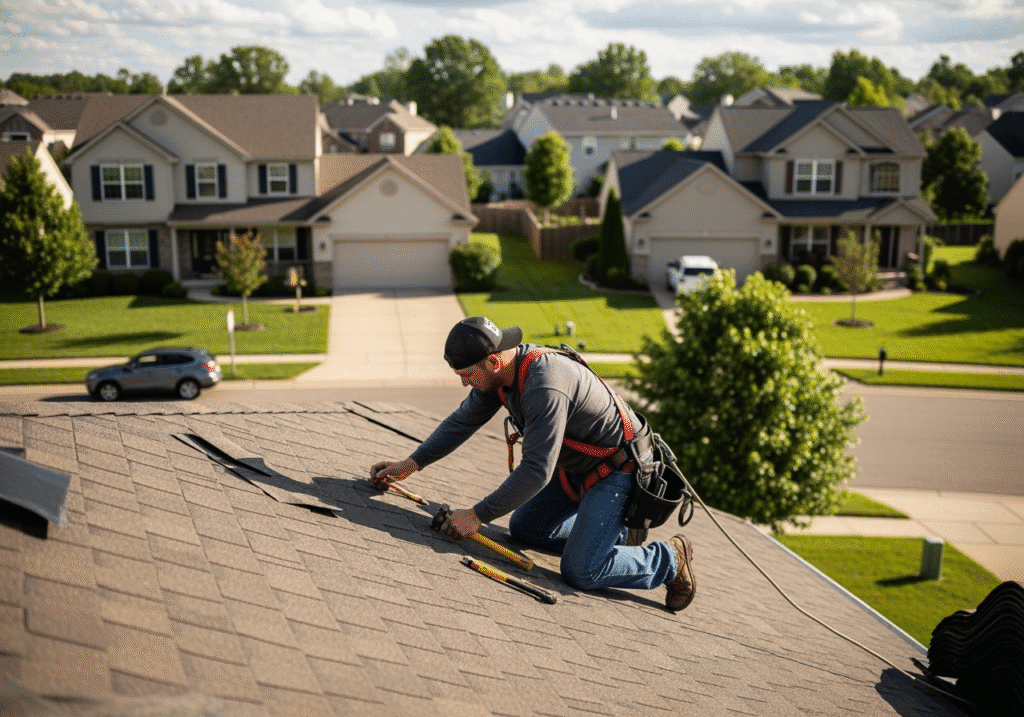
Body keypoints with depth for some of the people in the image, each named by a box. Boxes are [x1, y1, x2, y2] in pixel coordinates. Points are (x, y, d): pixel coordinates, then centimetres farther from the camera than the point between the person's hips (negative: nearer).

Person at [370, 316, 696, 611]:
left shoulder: (545, 388, -34)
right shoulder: (501, 369, -5)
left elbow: (536, 471, -33)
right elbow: (462, 421, 9)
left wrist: (478, 515, -28)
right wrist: (410, 464, 6)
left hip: (619, 471, -10)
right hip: (577, 465, 10)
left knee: (580, 572, -16)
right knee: (523, 527, 12)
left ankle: (670, 559, 5)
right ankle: (617, 536, 21)